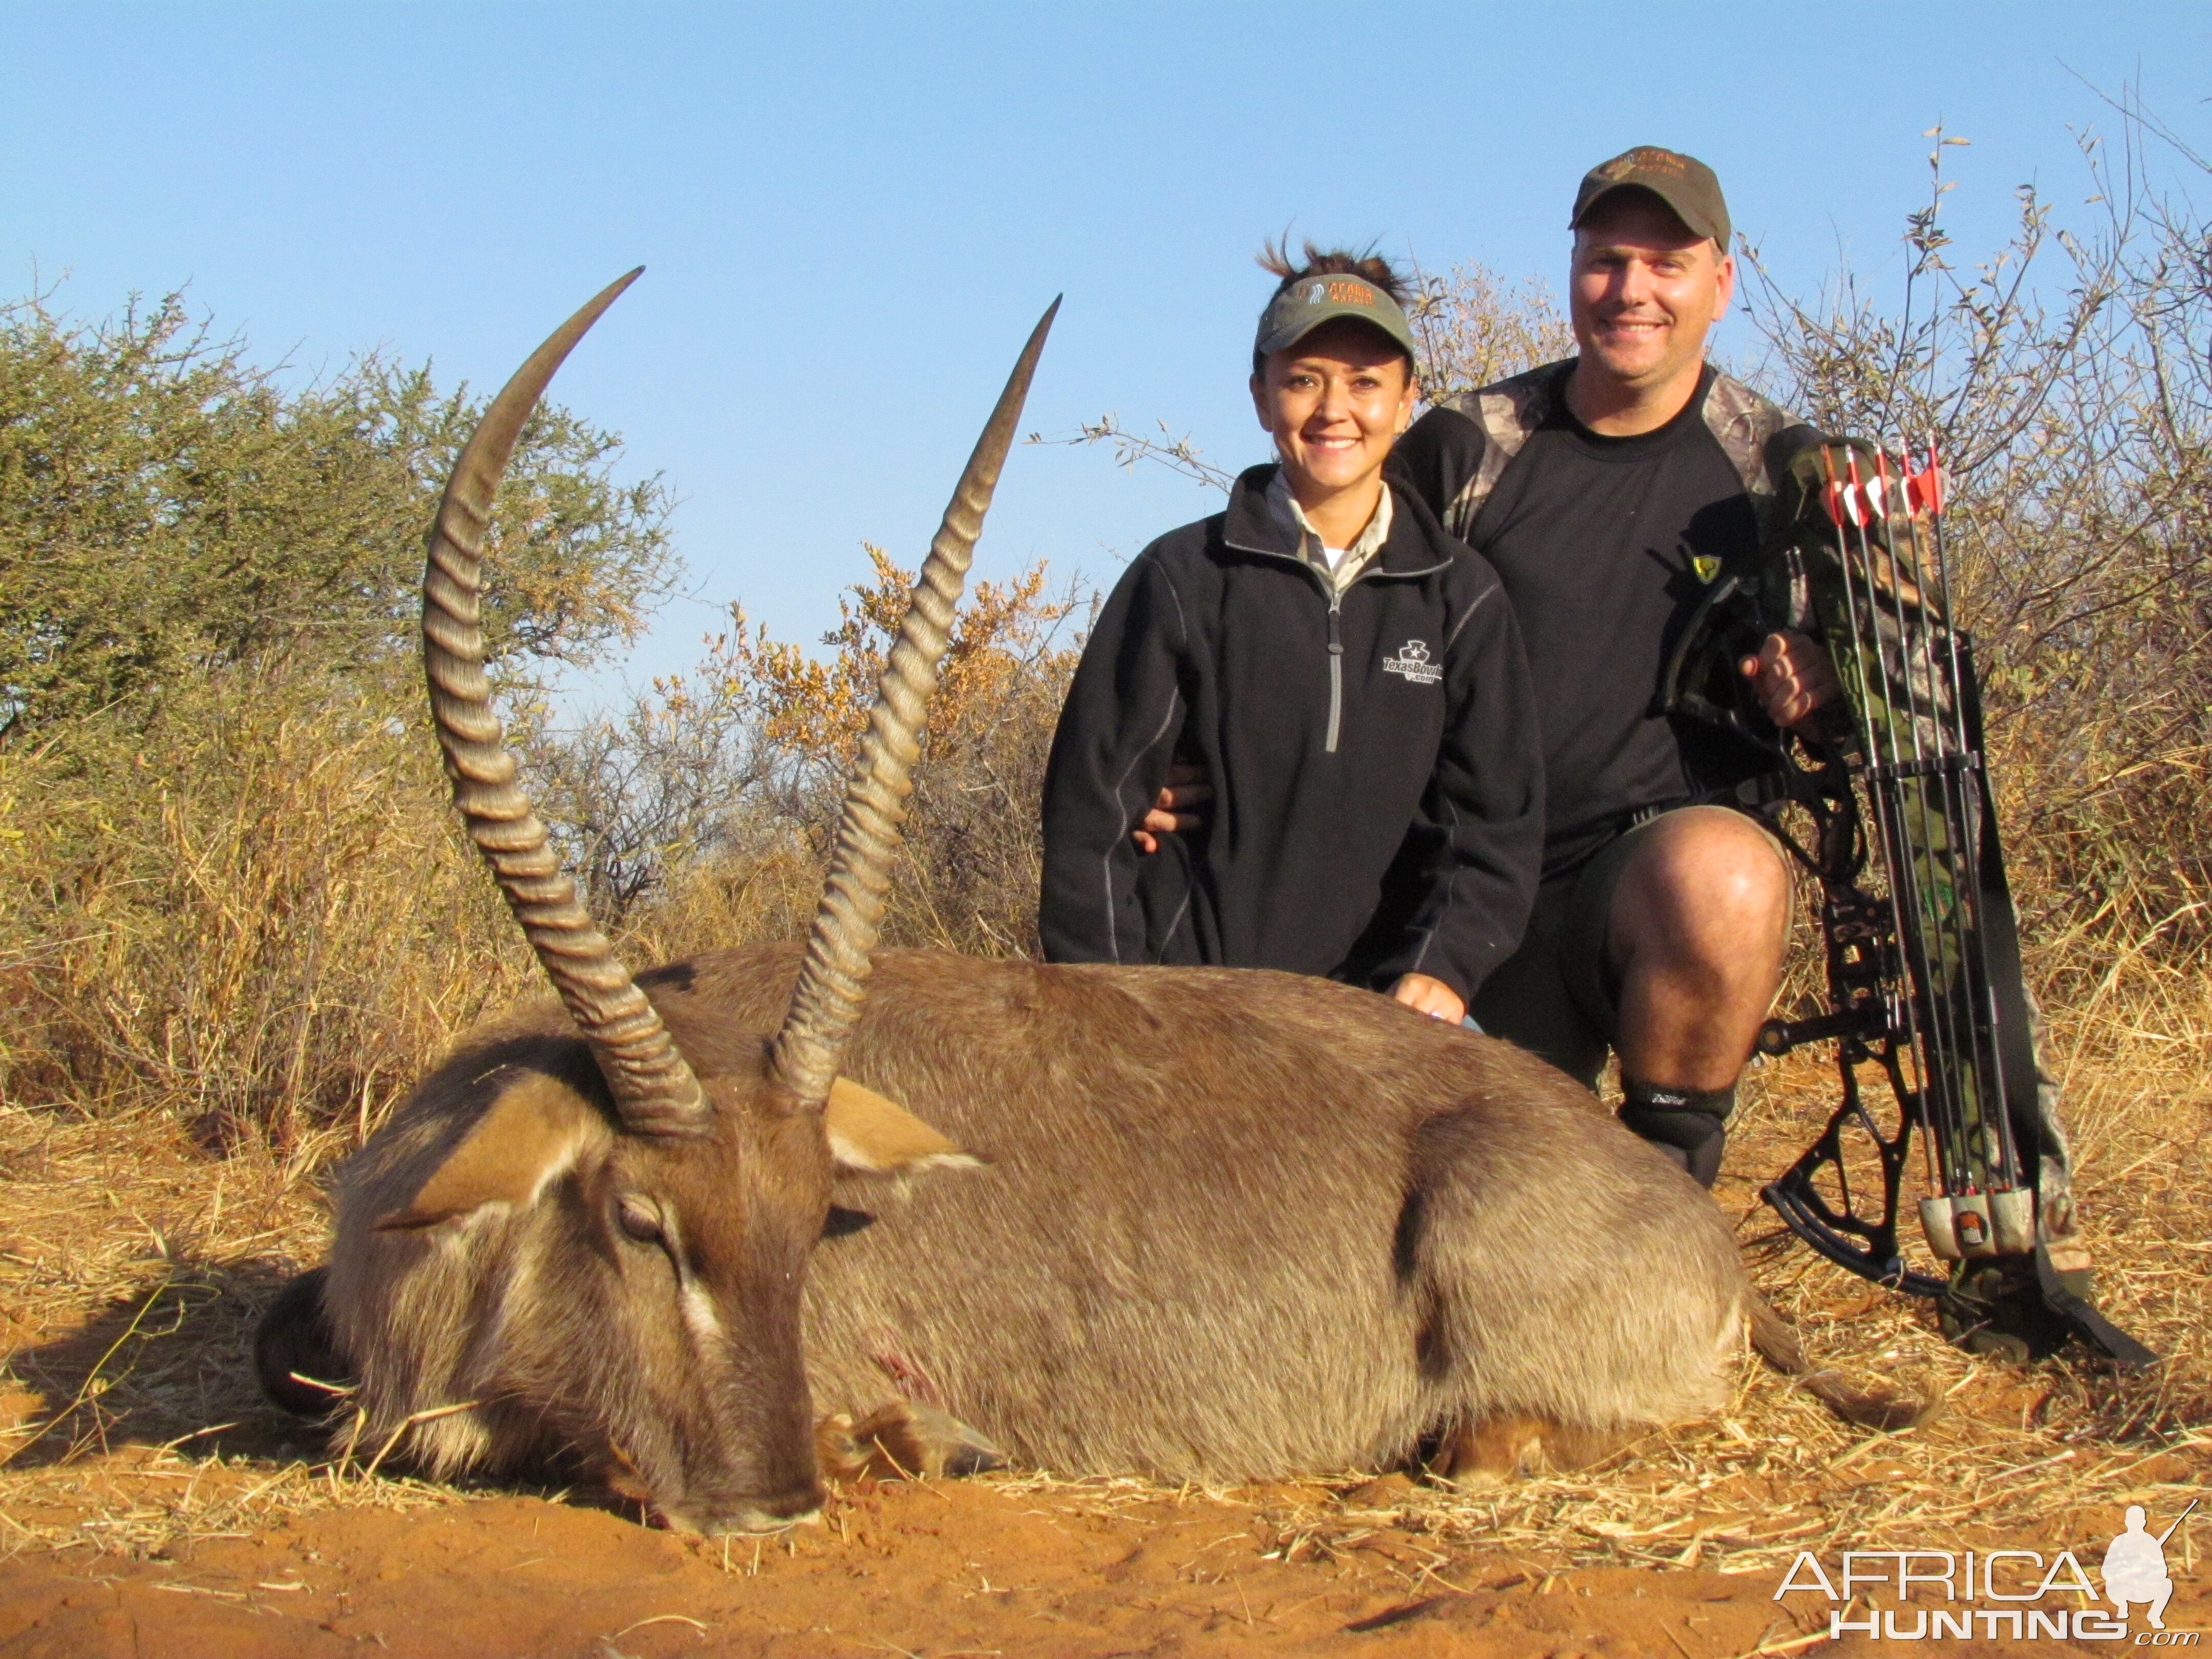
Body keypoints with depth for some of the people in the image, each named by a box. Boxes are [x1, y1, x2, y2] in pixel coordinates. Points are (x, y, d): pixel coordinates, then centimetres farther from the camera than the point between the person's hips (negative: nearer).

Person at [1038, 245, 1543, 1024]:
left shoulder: (1463, 599, 10)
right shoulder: (1184, 577, 5)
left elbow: (1496, 815, 7)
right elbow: (1093, 803, 3)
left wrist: (1442, 966, -11)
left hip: (1381, 1011, 2)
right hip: (1188, 1007, -1)